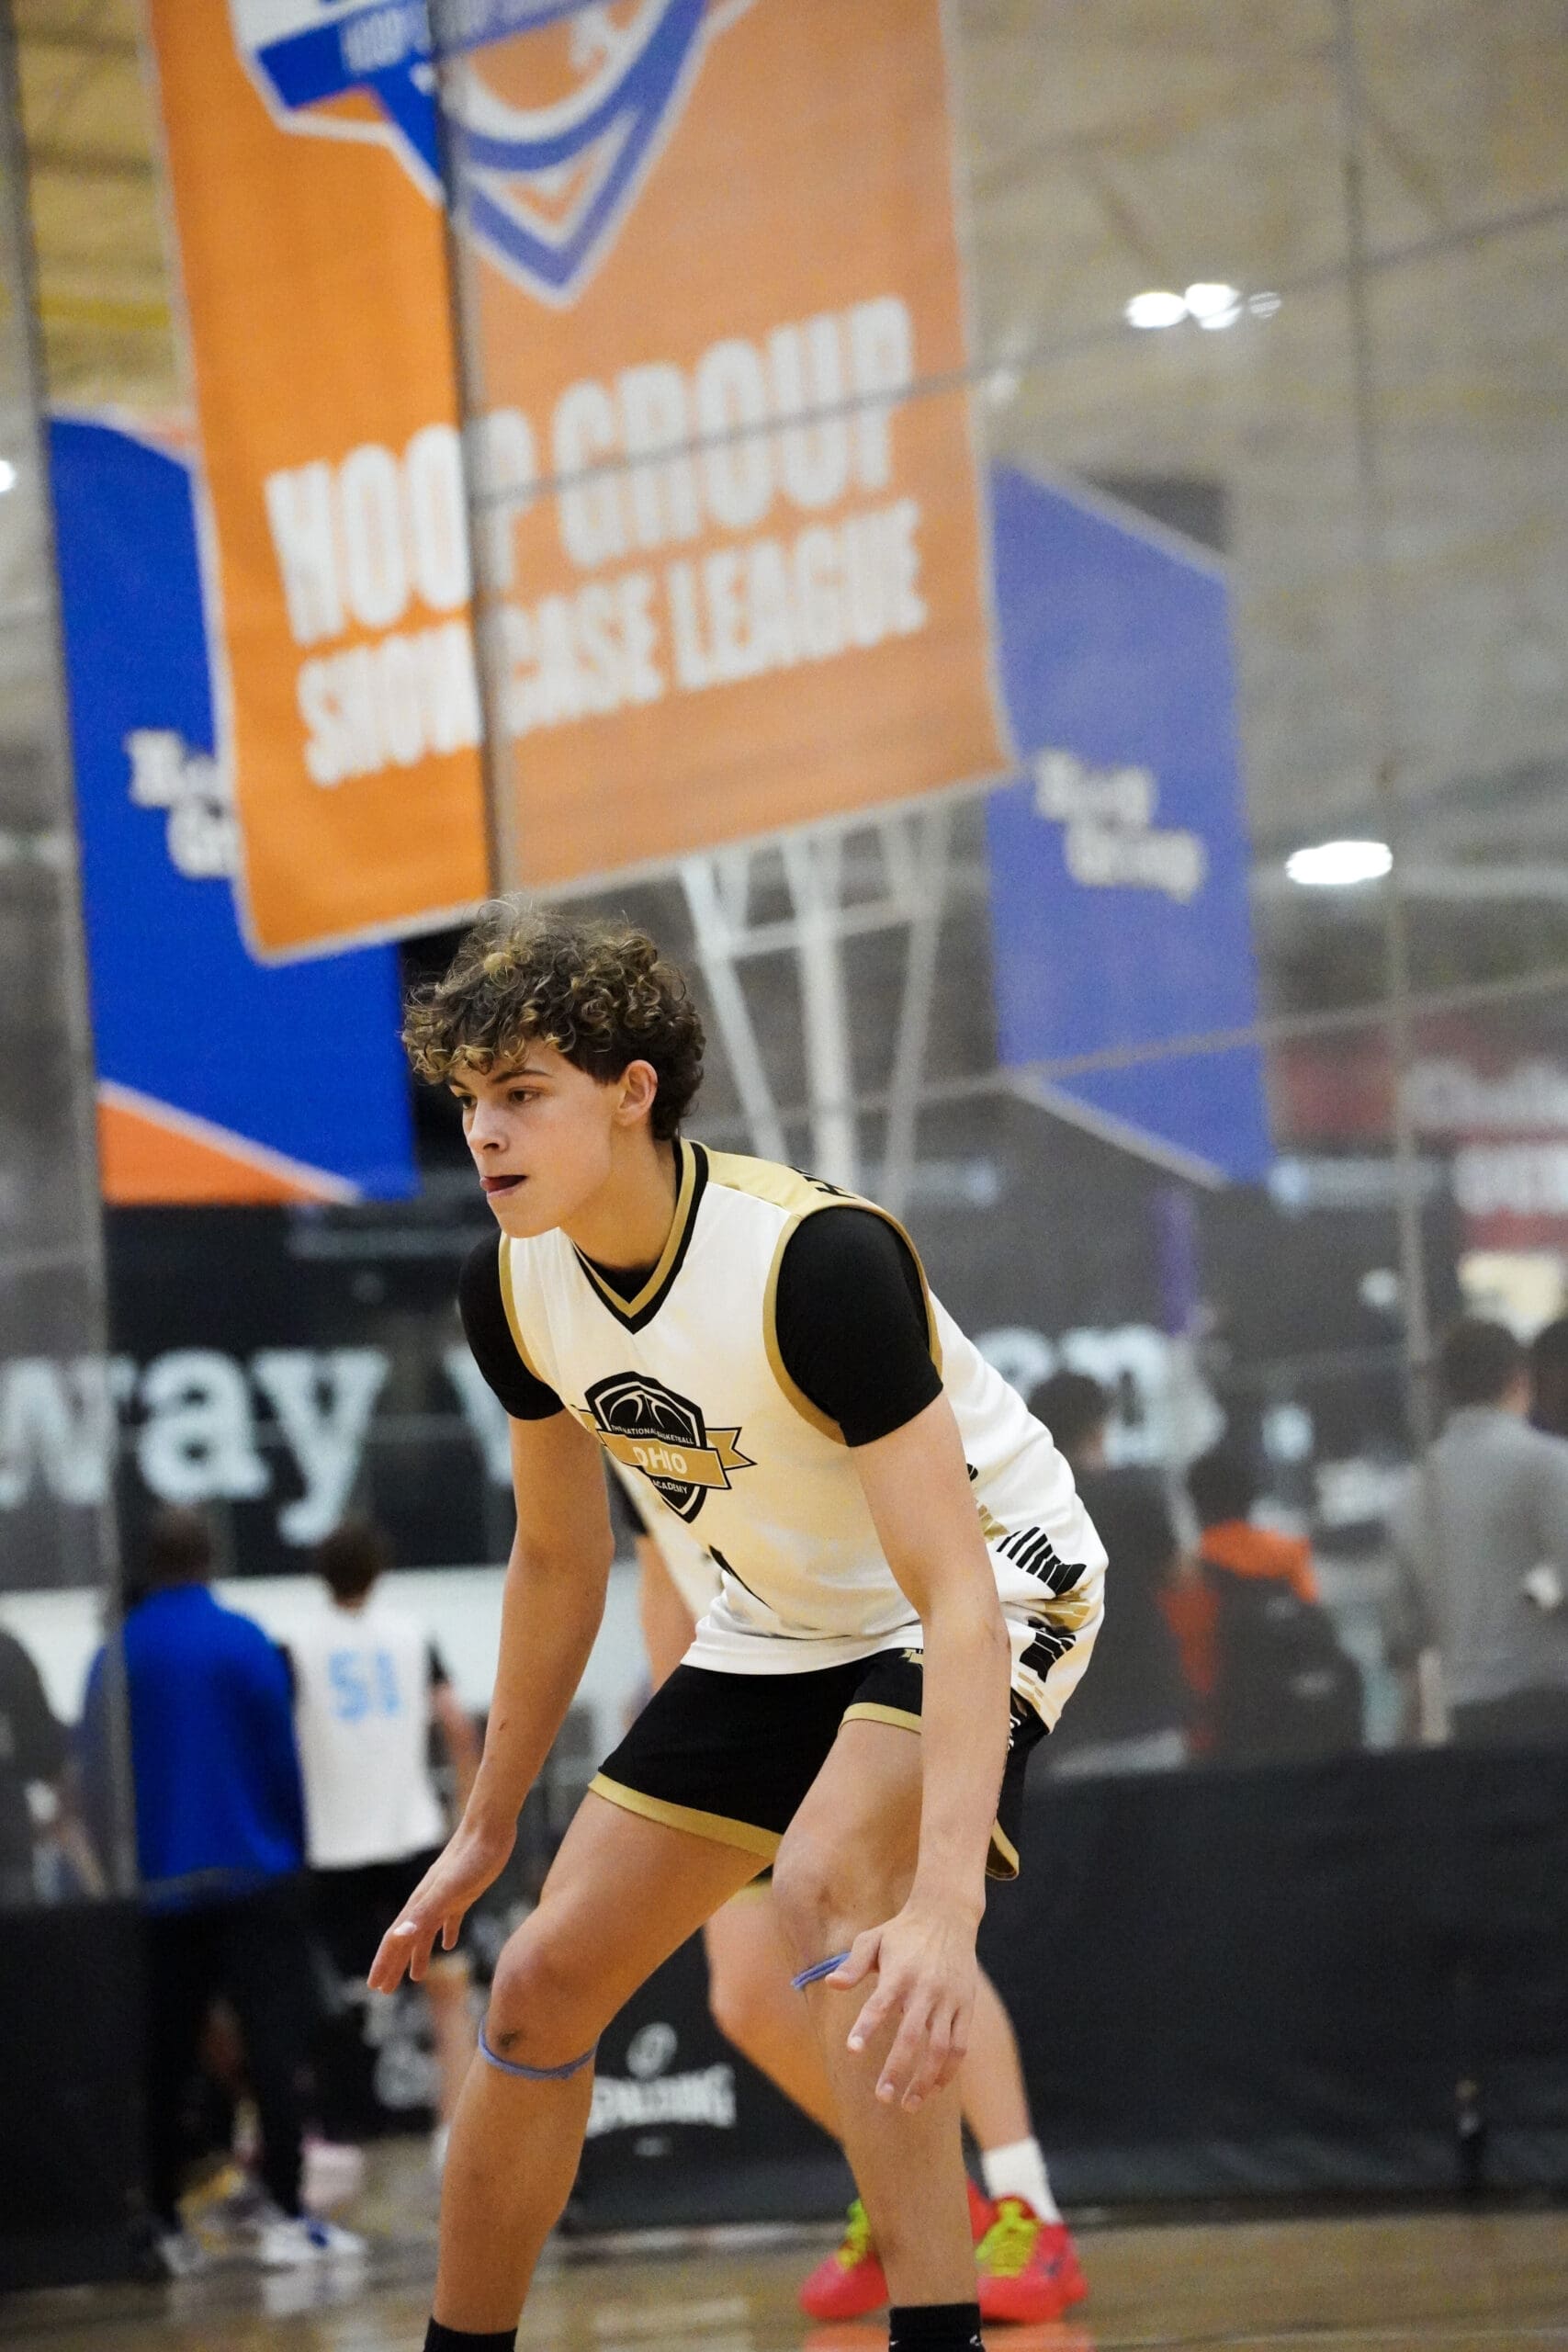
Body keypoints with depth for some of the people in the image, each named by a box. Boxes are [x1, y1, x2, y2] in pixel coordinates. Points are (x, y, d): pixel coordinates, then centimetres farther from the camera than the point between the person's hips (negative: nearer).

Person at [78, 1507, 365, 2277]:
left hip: (159, 1888, 3)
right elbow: (283, 1758, -5)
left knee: (163, 2061, 8)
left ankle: (164, 2224, 8)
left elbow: (95, 1780, 6)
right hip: (252, 1877, -3)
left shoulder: (115, 1657, 2)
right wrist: (295, 1847, 7)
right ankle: (284, 2215, -10)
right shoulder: (244, 1643, -6)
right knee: (274, 2045, -3)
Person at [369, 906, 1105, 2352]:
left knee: (830, 1877, -34)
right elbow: (559, 1559, 7)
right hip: (785, 1624, 7)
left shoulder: (818, 1258, -34)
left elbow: (957, 1596, -38)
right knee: (544, 1986, 3)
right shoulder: (515, 1290, -12)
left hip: (1000, 1583, -7)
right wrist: (490, 1826, 13)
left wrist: (945, 1906, -48)